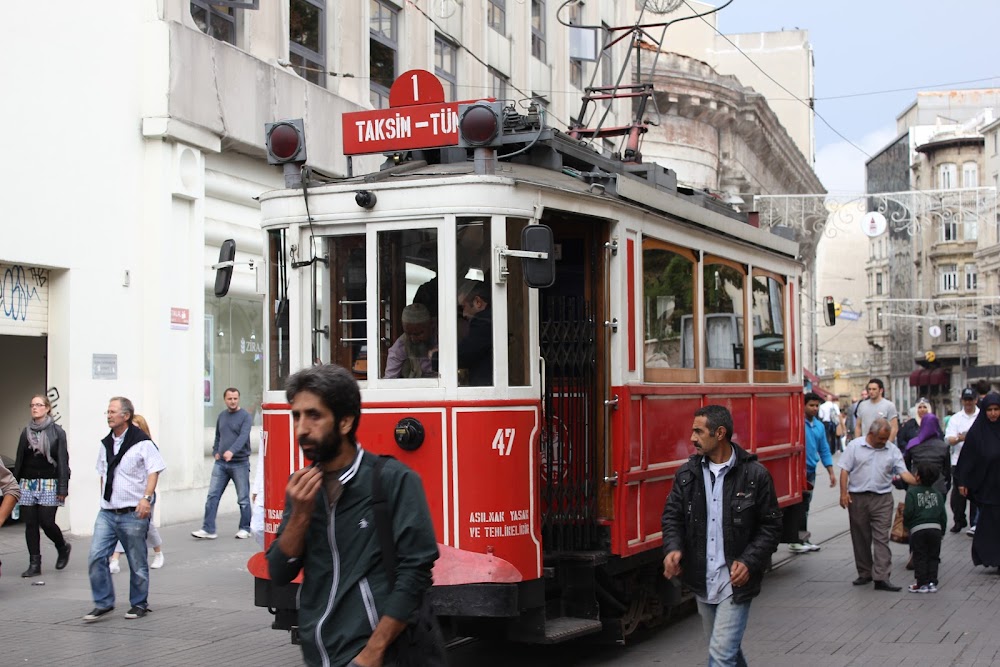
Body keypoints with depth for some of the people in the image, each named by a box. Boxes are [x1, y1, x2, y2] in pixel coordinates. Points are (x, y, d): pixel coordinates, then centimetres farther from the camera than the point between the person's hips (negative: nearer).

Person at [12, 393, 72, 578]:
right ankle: (34, 564, 9)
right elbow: (19, 460, 13)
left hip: (49, 484, -4)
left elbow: (63, 461, -5)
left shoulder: (57, 432, -2)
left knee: (46, 522, -8)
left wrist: (63, 488, -10)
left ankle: (63, 547, 21)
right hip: (27, 484, 4)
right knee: (30, 525, 3)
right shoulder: (26, 432, 11)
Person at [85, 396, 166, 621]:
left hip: (133, 513, -6)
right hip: (107, 512, 6)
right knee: (96, 557, -4)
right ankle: (103, 603, 6)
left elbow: (154, 471, -13)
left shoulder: (142, 442, -9)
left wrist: (146, 497, -23)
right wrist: (105, 497, 17)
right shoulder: (105, 444, 12)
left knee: (137, 563, 5)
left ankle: (139, 604, 19)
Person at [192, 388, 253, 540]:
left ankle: (245, 529, 13)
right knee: (212, 496, -2)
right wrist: (215, 451, 9)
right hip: (221, 463, 5)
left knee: (243, 499, 3)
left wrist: (232, 451, -35)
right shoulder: (222, 416, 13)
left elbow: (243, 437, -20)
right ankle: (208, 529, -1)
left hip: (240, 463, -5)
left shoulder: (245, 417, -5)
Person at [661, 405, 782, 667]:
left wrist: (749, 562, -15)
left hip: (736, 582, -5)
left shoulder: (755, 474, -9)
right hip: (702, 581, 5)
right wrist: (673, 548, -12)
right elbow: (672, 514, 7)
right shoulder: (687, 473, 2)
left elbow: (771, 525, -4)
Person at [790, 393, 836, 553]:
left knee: (805, 506, 14)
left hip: (810, 471, 7)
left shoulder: (819, 426, 11)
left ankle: (803, 539, 21)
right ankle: (795, 541, -1)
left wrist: (831, 473, 12)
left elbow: (824, 450, 16)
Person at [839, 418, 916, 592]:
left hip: (882, 499, 0)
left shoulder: (892, 450, 7)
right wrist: (843, 492, -8)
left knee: (881, 538, -7)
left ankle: (881, 577, -11)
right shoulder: (854, 446, 2)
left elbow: (903, 472, 2)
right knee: (860, 538, 7)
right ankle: (864, 573, 20)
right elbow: (845, 470, 1)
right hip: (857, 497, 0)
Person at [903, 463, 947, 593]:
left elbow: (908, 512, -11)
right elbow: (943, 514, 10)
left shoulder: (912, 492, -5)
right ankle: (932, 582, 11)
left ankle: (922, 583, 4)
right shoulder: (937, 493, 10)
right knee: (933, 557, 12)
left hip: (918, 529, -4)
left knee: (920, 558, 4)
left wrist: (906, 524, 7)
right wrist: (942, 530, 20)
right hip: (936, 528, 4)